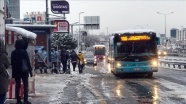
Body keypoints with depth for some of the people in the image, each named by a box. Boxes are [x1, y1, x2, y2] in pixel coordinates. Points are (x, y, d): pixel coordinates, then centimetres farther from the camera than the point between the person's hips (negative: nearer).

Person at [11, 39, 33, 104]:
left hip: (16, 72, 5)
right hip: (24, 72, -5)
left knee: (17, 86, 9)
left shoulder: (13, 53, 4)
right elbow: (28, 62, -11)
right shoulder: (24, 52, -12)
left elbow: (12, 63, 10)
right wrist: (30, 71, -3)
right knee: (25, 86, 2)